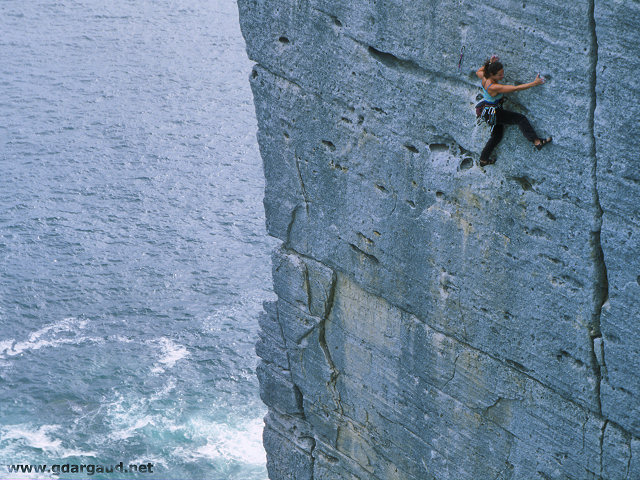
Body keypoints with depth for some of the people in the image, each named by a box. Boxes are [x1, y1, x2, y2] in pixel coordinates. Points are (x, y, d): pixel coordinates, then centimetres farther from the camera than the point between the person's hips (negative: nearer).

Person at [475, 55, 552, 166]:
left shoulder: (484, 77, -11)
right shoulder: (494, 87, -34)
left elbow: (478, 72, 17)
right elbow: (515, 88, -34)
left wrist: (489, 63, 7)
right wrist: (534, 83, -32)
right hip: (492, 113, -9)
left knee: (497, 135, 24)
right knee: (521, 119, -12)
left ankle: (483, 160, 35)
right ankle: (537, 141, -21)